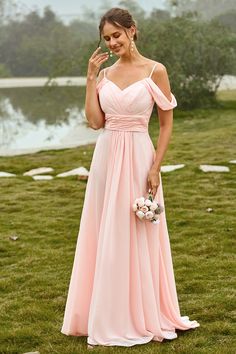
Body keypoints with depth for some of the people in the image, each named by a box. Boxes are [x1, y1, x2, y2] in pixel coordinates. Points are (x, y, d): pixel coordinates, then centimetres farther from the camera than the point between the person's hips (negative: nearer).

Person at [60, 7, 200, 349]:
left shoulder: (155, 71, -5)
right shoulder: (105, 74, 8)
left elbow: (167, 122, -4)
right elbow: (95, 121, 1)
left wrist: (156, 167, -10)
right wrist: (91, 78, -1)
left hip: (138, 159, -5)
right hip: (106, 158, 5)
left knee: (137, 237, 3)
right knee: (105, 237, 8)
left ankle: (142, 316, 17)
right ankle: (108, 317, 20)